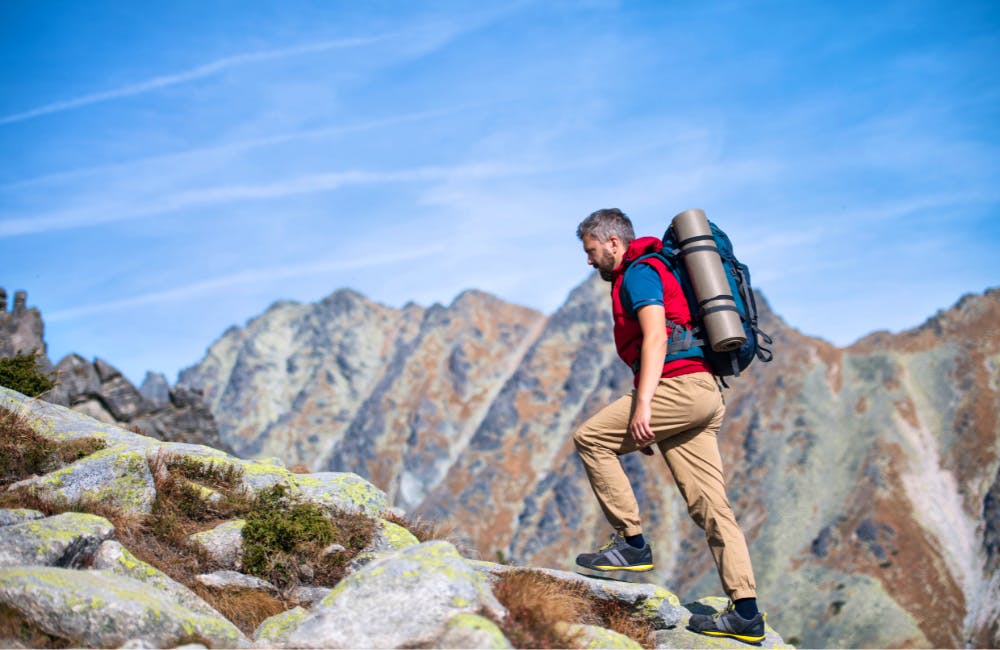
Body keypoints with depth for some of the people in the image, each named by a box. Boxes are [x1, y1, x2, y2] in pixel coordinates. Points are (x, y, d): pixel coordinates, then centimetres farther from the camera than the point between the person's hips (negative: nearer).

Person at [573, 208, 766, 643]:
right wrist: (650, 425, 28)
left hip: (680, 387, -10)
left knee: (591, 439, -3)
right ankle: (745, 613, 0)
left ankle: (632, 543, -2)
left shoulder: (638, 272, -2)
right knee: (709, 505, 3)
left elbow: (655, 338, -17)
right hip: (704, 395, 10)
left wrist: (642, 405, -25)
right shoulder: (651, 273, 29)